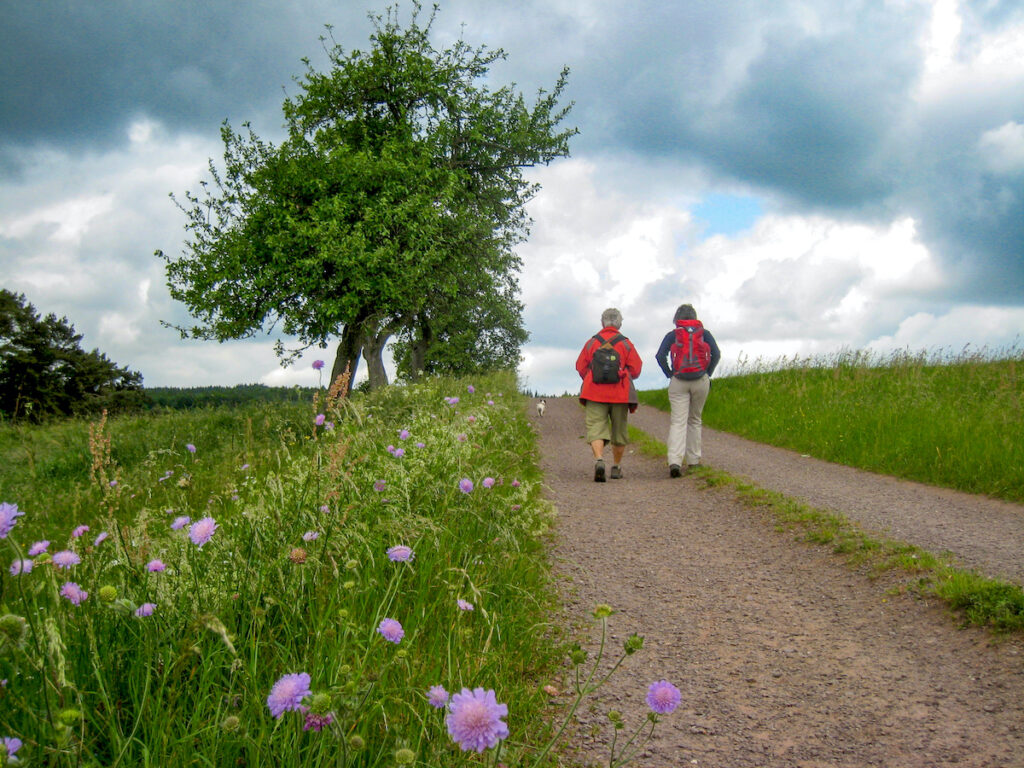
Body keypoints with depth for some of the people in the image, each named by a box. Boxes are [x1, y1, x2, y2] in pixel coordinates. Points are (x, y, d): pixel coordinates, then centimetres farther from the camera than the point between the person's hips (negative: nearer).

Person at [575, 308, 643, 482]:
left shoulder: (592, 342, 4)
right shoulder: (625, 343, 2)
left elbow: (580, 367, 7)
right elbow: (636, 368, 2)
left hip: (594, 393, 0)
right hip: (619, 394, 1)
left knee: (596, 427, -7)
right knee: (619, 430, 14)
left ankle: (599, 460, -31)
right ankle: (616, 467, 22)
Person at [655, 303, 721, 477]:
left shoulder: (672, 335, 5)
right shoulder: (704, 333, 8)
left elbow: (660, 356, -6)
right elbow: (716, 354, -3)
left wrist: (670, 375, 2)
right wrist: (707, 374, 5)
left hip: (678, 382, -1)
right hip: (701, 381, 1)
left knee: (678, 421, -5)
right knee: (695, 420, 16)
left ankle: (675, 461, -22)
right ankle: (693, 460, 18)